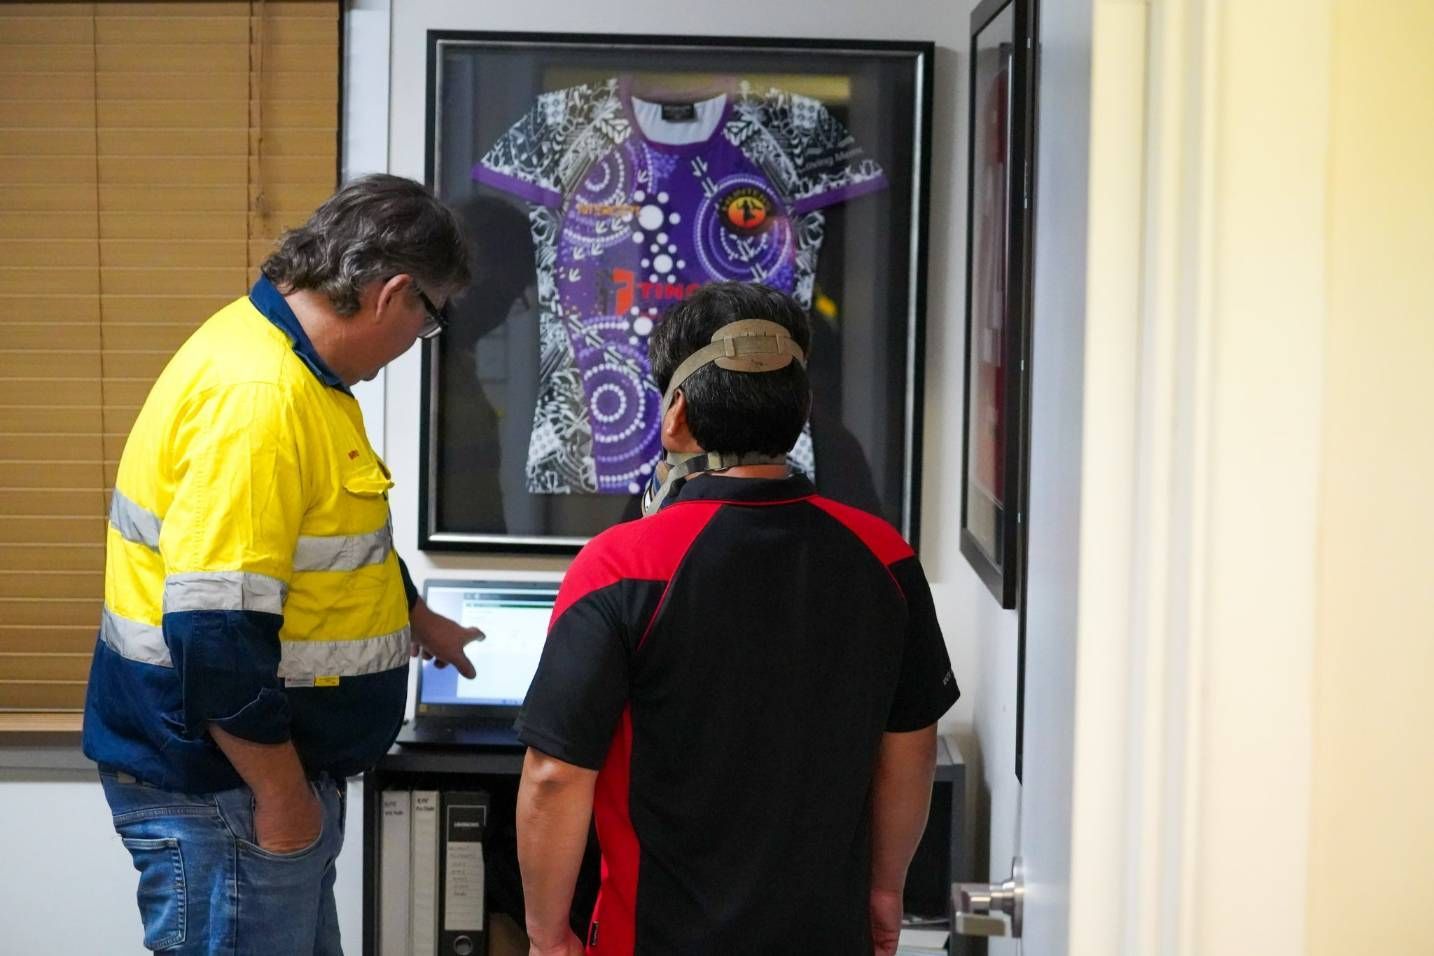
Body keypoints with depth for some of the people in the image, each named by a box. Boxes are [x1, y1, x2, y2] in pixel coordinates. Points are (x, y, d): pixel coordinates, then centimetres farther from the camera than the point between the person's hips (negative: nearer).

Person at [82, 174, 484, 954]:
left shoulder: (288, 356, 8)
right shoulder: (258, 395, -26)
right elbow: (214, 631, -29)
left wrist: (414, 619, 38)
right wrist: (281, 793, -20)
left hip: (273, 765, 10)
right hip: (223, 787, -10)